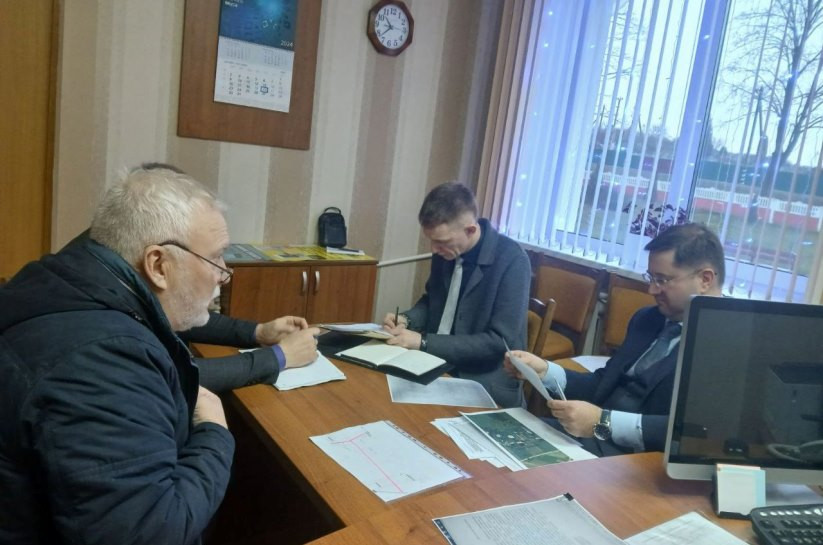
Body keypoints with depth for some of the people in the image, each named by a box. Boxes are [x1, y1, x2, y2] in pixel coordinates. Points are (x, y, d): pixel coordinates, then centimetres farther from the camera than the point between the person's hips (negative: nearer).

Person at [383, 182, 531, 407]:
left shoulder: (512, 261, -19)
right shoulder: (445, 251, -1)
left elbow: (500, 341, -21)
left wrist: (424, 342, -23)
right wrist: (406, 319, -5)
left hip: (486, 385, -6)